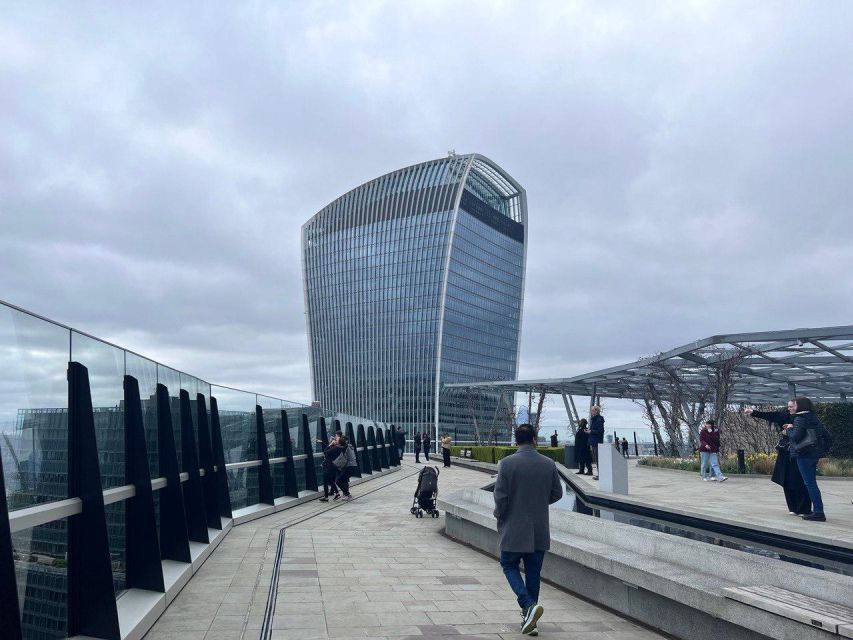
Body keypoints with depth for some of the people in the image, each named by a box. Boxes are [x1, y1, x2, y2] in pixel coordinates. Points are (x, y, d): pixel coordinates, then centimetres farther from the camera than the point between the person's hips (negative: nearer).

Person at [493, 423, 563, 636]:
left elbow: (500, 495, -13)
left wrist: (499, 514, 6)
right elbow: (557, 494, 7)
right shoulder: (549, 464, -2)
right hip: (539, 530, 3)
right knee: (533, 572, 14)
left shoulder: (507, 463, -13)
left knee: (509, 565, 12)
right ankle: (529, 616, 20)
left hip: (513, 529, -3)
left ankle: (529, 605, -7)